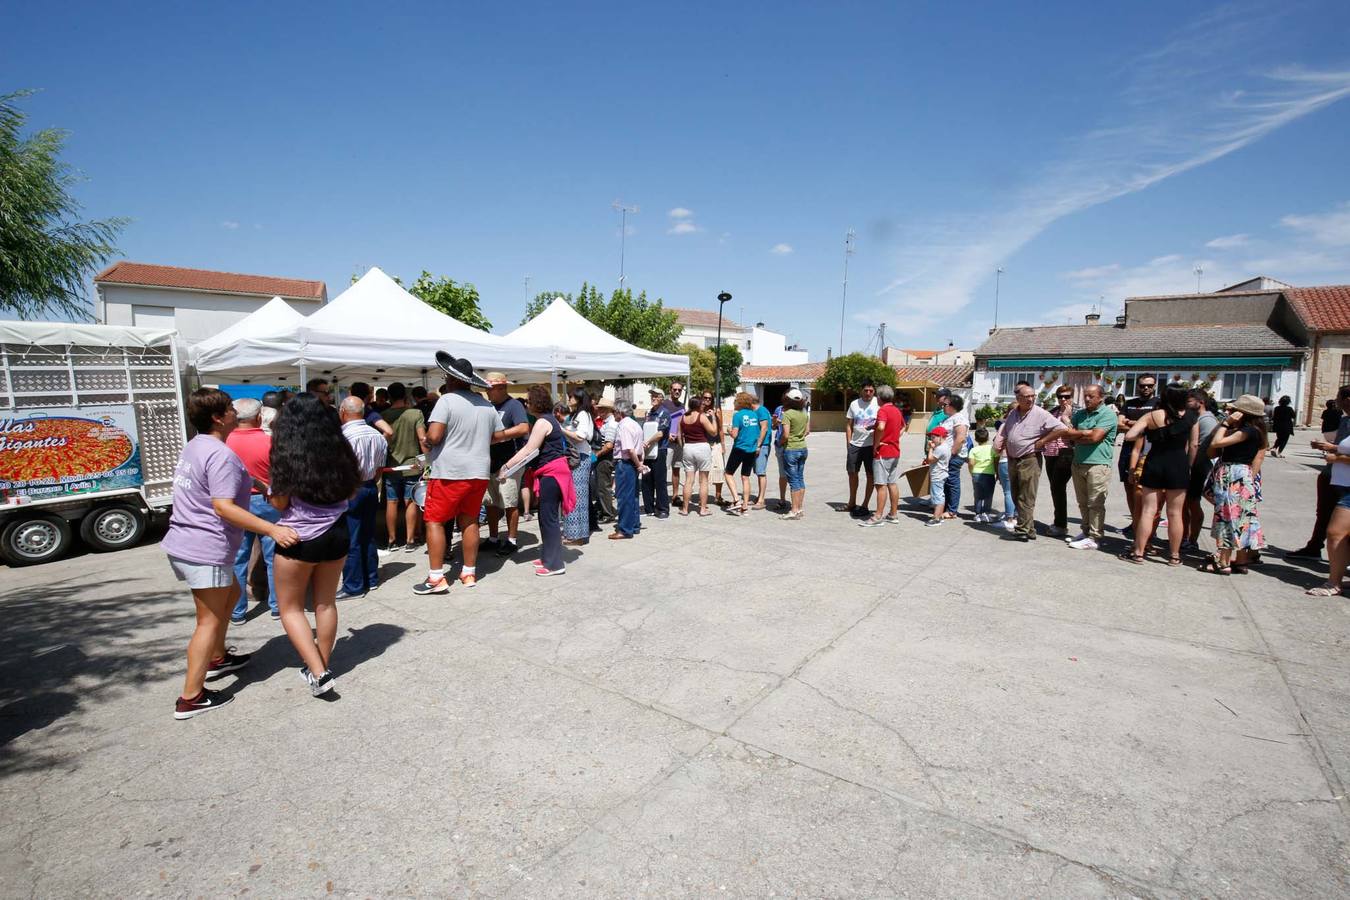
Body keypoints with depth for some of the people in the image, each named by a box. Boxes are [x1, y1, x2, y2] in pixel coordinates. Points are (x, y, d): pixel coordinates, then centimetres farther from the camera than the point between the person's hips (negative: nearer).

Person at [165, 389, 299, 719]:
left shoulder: (193, 447, 12)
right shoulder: (221, 455, -20)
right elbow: (224, 507, -27)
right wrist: (273, 529, -31)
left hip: (181, 544, 10)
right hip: (205, 551, -10)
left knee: (230, 593, 26)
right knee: (209, 620, -1)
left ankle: (216, 658, 39)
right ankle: (191, 698, 5)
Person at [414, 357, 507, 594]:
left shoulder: (447, 400, -10)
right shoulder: (487, 405, 8)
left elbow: (433, 436, -17)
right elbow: (499, 436, 13)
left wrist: (427, 441, 5)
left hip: (449, 472, -6)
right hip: (478, 472, 6)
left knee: (434, 521, 3)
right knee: (469, 522, 14)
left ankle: (436, 578, 2)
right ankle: (469, 573, 19)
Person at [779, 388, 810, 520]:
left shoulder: (787, 414, -15)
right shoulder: (804, 413, 6)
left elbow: (785, 435, -20)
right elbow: (807, 431, 13)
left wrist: (781, 443, -3)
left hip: (790, 450, -7)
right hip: (803, 448, 7)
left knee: (793, 480, -2)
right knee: (800, 478, 13)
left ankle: (795, 511, 1)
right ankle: (800, 509, 19)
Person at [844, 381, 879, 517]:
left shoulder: (878, 403, -5)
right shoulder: (854, 404, 6)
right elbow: (849, 425, 10)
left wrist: (874, 426, -22)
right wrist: (848, 442, 4)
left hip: (871, 445, -4)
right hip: (855, 444, 4)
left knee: (870, 475, 3)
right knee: (852, 472, 12)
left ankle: (865, 505, 15)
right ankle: (852, 503, 28)